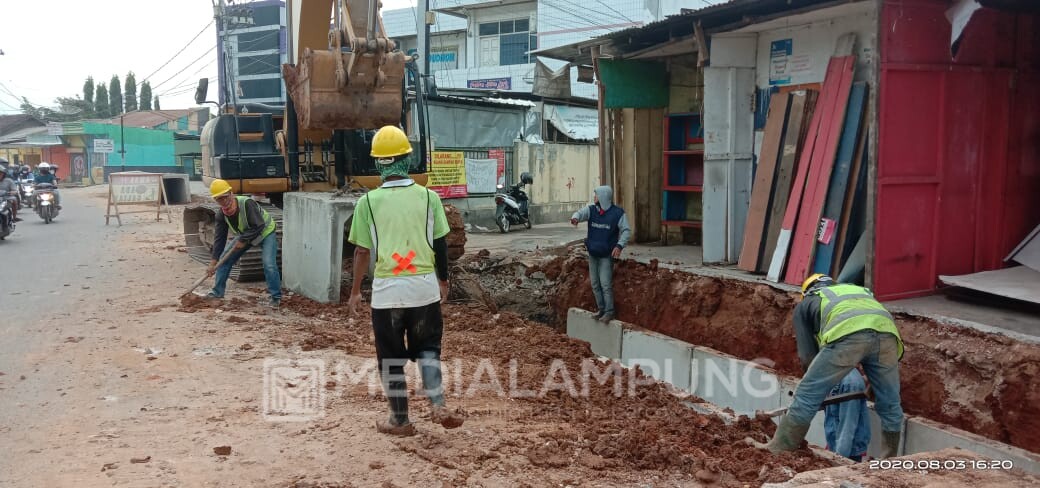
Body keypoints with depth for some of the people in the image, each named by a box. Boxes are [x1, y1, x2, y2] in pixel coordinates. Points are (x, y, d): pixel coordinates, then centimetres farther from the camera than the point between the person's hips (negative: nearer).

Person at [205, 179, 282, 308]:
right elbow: (220, 238, -9)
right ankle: (217, 292, 19)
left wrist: (242, 240, -28)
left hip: (266, 233, -7)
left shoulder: (246, 203, -35)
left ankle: (276, 297, -7)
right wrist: (214, 260, -12)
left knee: (269, 264, -22)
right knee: (225, 259, 4)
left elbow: (259, 226, -34)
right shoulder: (222, 215, -15)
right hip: (244, 235, 7)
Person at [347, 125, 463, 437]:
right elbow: (440, 244, 2)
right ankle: (438, 406, 3)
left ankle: (400, 420, 18)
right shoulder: (428, 197, -2)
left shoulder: (369, 201, -6)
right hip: (424, 286, 2)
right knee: (427, 348, 17)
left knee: (391, 356, 11)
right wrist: (443, 280, 16)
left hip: (387, 290, -1)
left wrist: (355, 291, 8)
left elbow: (362, 251, -4)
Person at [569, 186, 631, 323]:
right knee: (595, 284, 12)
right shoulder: (591, 210, 2)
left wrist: (619, 245, -24)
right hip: (592, 254, 6)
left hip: (607, 255, -6)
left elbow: (626, 230, -10)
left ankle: (609, 312, -2)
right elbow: (581, 213, -17)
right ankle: (601, 308, 23)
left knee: (606, 284, -9)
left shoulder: (618, 213, -10)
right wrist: (575, 217, -42)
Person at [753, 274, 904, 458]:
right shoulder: (860, 290, 45)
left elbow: (807, 356, 24)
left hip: (846, 335, -4)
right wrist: (873, 382, 47)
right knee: (889, 402, 21)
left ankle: (779, 447, 16)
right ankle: (891, 457, 33)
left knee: (807, 395, 9)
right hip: (886, 332, 4)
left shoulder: (805, 304, 33)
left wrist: (820, 385, 40)